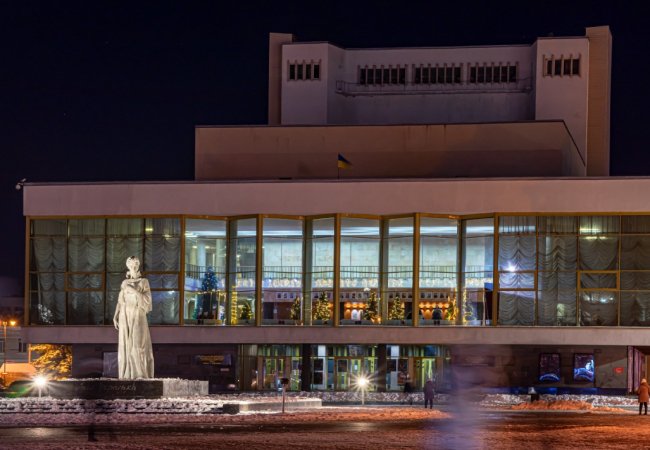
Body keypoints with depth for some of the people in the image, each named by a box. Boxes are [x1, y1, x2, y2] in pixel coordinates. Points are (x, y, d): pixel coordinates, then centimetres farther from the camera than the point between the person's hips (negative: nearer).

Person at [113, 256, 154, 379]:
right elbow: (120, 302, 12)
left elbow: (147, 300, -9)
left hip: (138, 317, -3)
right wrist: (115, 317, 0)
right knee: (126, 346, 0)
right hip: (125, 317, 3)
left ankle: (141, 375, -6)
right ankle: (128, 375, 4)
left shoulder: (144, 282, 1)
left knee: (139, 346, -10)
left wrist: (133, 290, -16)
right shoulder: (124, 283, 12)